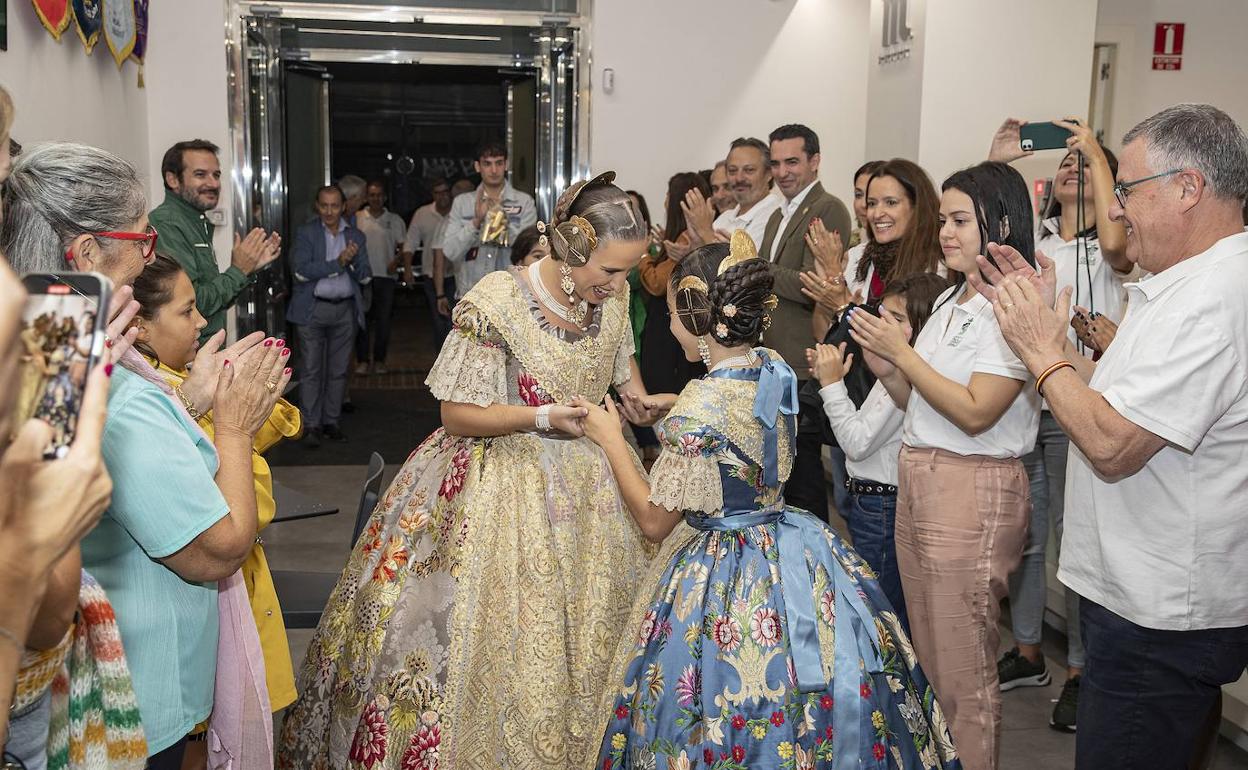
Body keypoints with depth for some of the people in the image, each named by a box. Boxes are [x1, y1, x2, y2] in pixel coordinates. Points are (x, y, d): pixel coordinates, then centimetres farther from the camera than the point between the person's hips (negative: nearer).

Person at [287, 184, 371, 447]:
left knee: (338, 370, 8)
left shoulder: (356, 236, 10)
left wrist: (353, 260, -16)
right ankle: (311, 425, 4)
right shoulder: (306, 233, 0)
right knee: (311, 370, -1)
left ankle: (331, 422, 17)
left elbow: (364, 274, 5)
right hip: (313, 309, -3)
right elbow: (301, 271, -12)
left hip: (345, 309, 3)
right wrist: (338, 263, -17)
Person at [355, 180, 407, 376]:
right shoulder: (356, 219, 6)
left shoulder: (395, 220, 7)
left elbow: (404, 246, 7)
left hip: (386, 276, 1)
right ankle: (362, 360, 6)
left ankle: (379, 360, 13)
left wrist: (396, 260, -11)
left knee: (383, 321, 3)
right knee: (362, 320, -1)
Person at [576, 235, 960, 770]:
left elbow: (655, 521, -15)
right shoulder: (776, 370, -3)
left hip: (722, 579, -7)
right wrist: (662, 409, 20)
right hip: (793, 559, 8)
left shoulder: (700, 405, -25)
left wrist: (611, 439, -5)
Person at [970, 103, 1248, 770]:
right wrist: (1045, 328, 6)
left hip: (1161, 623, -10)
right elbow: (1117, 401, 13)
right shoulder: (1186, 283, 11)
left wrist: (1041, 351, -13)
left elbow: (1110, 445, -27)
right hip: (1149, 598, 10)